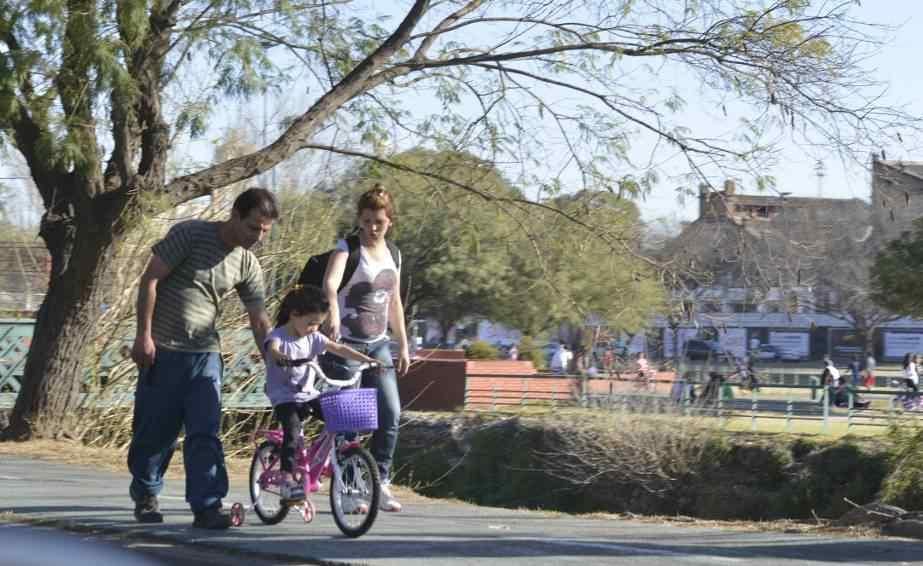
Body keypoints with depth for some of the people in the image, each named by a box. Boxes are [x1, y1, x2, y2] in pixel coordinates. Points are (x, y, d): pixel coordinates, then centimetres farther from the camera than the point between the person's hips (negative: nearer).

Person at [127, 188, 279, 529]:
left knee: (205, 433, -7)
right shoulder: (190, 235, -11)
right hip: (163, 350, -3)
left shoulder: (248, 266, 4)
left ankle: (207, 506, -9)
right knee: (155, 430, 5)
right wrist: (144, 334, -13)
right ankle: (145, 496, 25)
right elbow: (150, 280, -10)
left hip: (205, 353, 3)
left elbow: (259, 321, 8)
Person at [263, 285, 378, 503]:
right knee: (292, 429, -30)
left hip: (309, 395, 6)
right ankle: (287, 479, -32)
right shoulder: (278, 336, -10)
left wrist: (366, 359, -10)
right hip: (284, 397, -6)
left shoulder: (313, 338, 8)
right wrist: (281, 357, -58)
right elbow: (272, 348, -33)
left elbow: (340, 349, 3)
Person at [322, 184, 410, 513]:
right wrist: (333, 314, -48)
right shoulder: (348, 248, -9)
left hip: (378, 344, 5)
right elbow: (330, 283, -29)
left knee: (391, 413, -5)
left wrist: (403, 345, 17)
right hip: (346, 343, -5)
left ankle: (380, 482, 4)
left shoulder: (392, 254, 10)